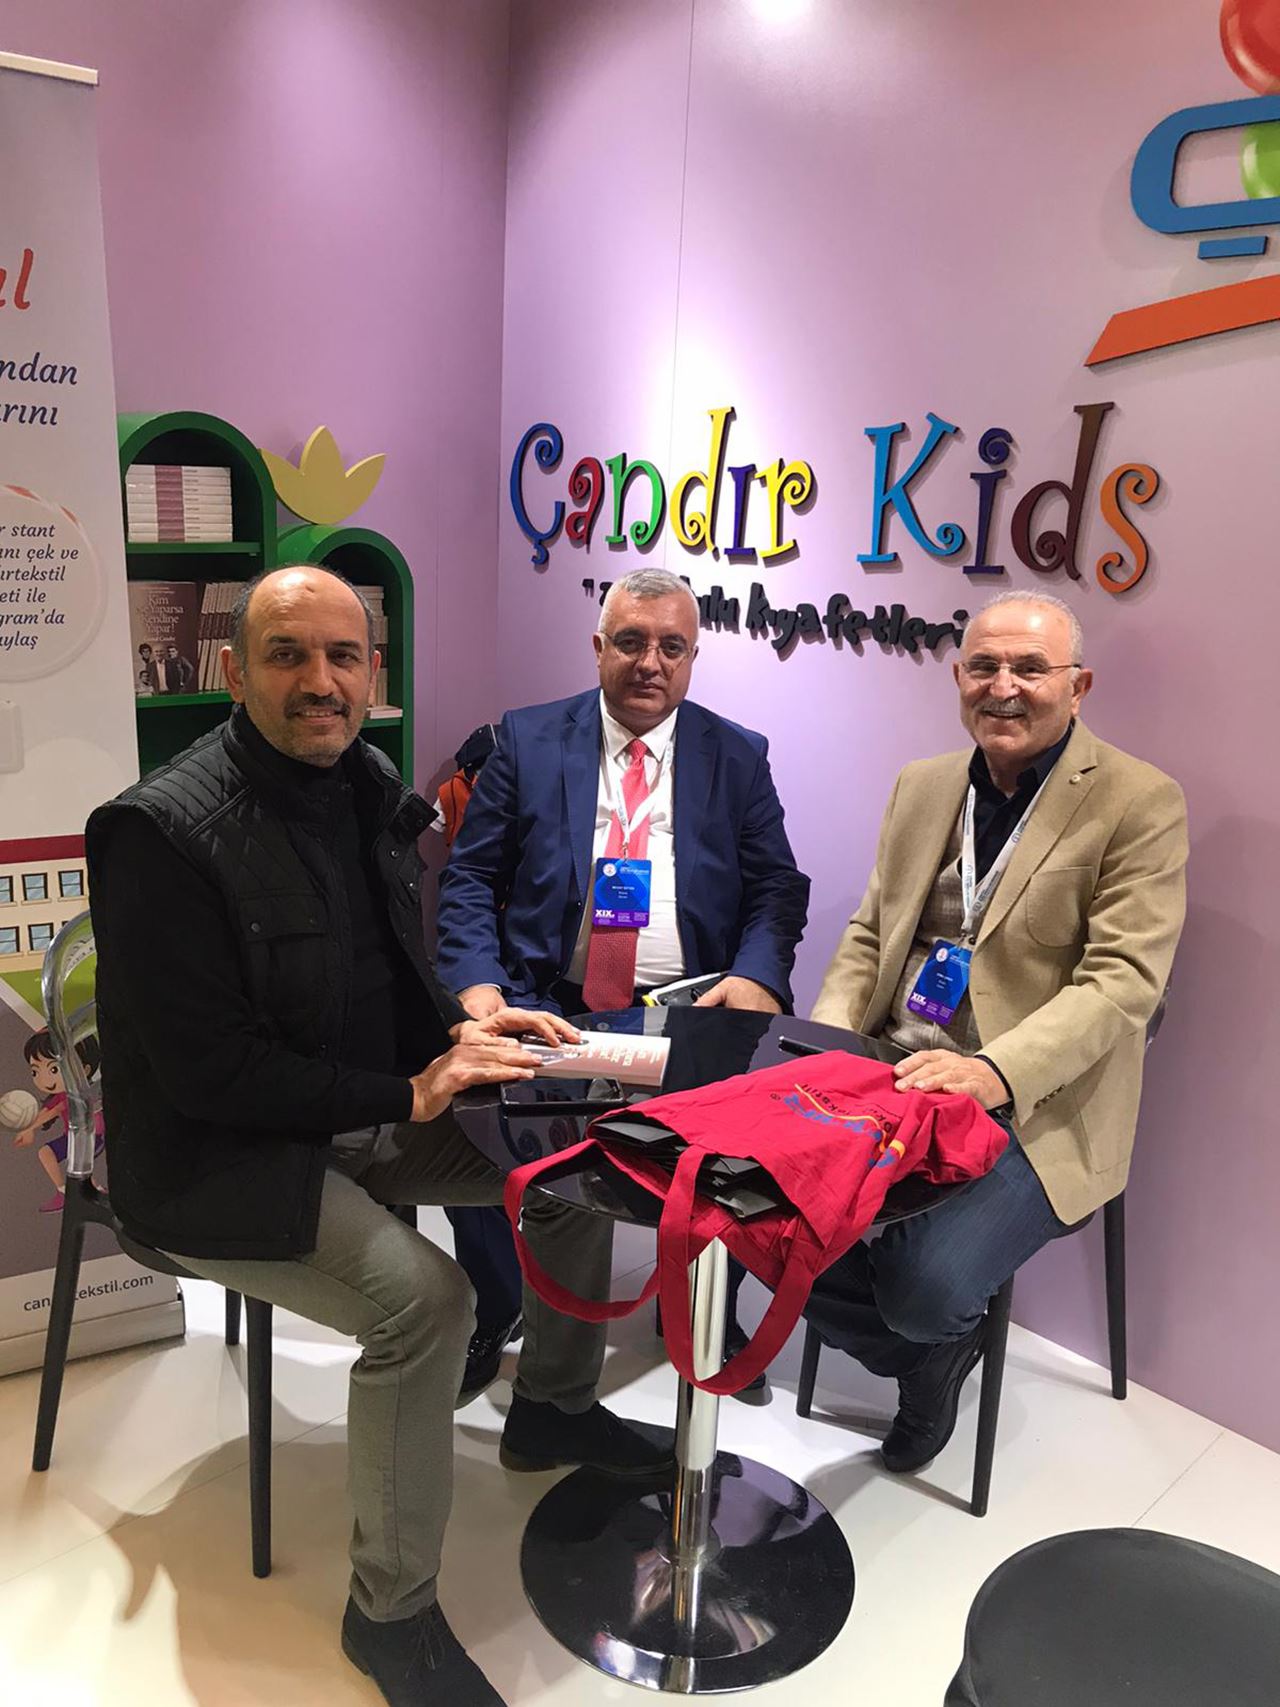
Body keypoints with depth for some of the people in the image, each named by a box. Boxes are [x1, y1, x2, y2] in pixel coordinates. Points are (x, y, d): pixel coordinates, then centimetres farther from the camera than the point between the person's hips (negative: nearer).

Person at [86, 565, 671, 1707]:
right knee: (426, 1301, -27)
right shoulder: (162, 830, -23)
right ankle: (392, 1611, -1)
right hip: (220, 1157, -8)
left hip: (364, 1113, 8)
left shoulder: (370, 786, 2)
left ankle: (554, 1409, 29)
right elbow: (210, 1072, -23)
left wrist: (462, 1028, -6)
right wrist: (409, 1095, -22)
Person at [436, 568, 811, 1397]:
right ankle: (492, 1310, 4)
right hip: (545, 1002, 0)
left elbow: (777, 889, 5)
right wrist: (476, 982, -12)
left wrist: (757, 975, -15)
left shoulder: (738, 757, 10)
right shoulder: (528, 739, 8)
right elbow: (471, 877, 4)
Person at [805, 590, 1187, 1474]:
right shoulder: (924, 784, 12)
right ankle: (926, 1354, 16)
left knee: (923, 1290, -25)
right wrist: (827, 1041, -4)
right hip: (889, 1081, 6)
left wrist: (994, 1072, -31)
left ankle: (938, 1341, 16)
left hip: (1031, 1112, -5)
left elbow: (1123, 981, -16)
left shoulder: (1140, 803, -7)